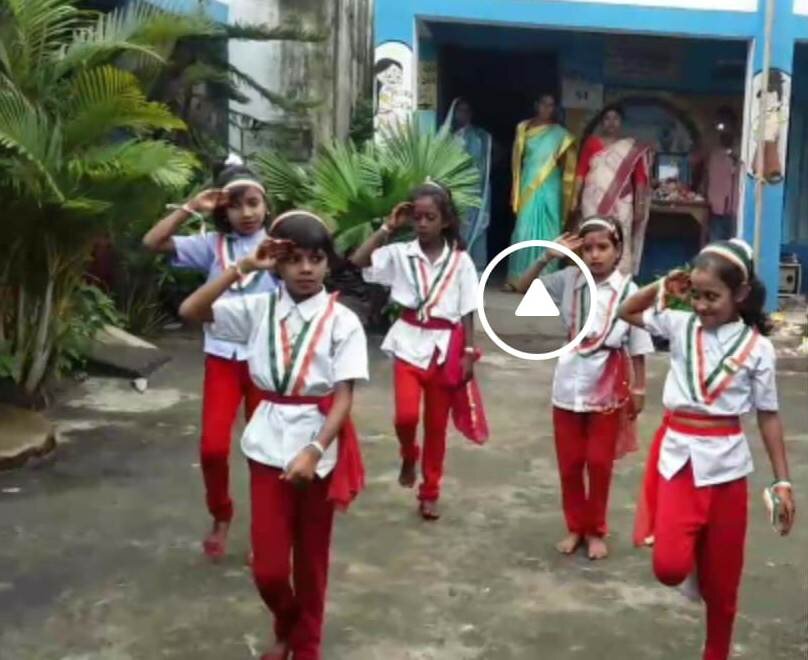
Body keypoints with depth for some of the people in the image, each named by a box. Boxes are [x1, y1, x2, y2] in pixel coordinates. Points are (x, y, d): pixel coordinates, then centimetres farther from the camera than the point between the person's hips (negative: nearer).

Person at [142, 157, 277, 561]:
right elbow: (153, 243, -8)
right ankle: (221, 517, 23)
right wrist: (191, 208, -12)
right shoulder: (211, 245, 1)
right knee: (213, 447, -5)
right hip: (222, 358, 1)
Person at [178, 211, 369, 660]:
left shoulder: (342, 321, -8)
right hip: (268, 446, 2)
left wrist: (314, 451, -24)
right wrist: (244, 267, -14)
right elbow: (191, 311, -10)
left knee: (311, 558, 14)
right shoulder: (259, 308, -1)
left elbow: (344, 397, -12)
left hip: (320, 450, -2)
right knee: (268, 567, 5)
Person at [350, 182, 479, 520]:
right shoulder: (400, 253, -1)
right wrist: (388, 227, -9)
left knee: (437, 424, 9)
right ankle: (408, 457, 18)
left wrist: (468, 353, -4)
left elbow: (466, 311, 0)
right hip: (409, 342, 0)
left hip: (445, 345, 0)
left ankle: (430, 493, 24)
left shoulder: (460, 260, -2)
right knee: (406, 415, -17)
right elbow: (358, 260, -13)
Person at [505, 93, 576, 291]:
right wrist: (516, 189, 1)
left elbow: (566, 163, 8)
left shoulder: (560, 133, 7)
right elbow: (517, 159, 8)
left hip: (550, 188, 0)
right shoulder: (523, 128, 8)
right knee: (524, 230, -5)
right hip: (528, 186, 0)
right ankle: (516, 277, 0)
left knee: (546, 231, 0)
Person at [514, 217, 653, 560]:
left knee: (600, 462, 8)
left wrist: (638, 389, -1)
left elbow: (637, 345, -4)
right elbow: (524, 288, 1)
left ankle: (596, 530, 26)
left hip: (608, 383, -2)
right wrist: (547, 258, -13)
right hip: (570, 379, 3)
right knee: (569, 462, 11)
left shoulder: (627, 289, -10)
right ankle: (575, 527, 29)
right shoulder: (569, 279, -3)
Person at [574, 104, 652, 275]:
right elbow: (581, 172, 6)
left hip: (620, 204, -1)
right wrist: (575, 198, -1)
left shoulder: (633, 148, 4)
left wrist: (639, 206, -4)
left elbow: (640, 178, 2)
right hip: (593, 203, 1)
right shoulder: (591, 143, 7)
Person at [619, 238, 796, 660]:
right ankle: (691, 558, 22)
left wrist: (782, 483, 0)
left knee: (722, 577, 10)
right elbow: (627, 312, 14)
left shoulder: (757, 347, -4)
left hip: (726, 462, -1)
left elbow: (768, 416, 1)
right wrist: (663, 288, -3)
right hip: (678, 456, 1)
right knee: (669, 566, -14)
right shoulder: (680, 325, 1)